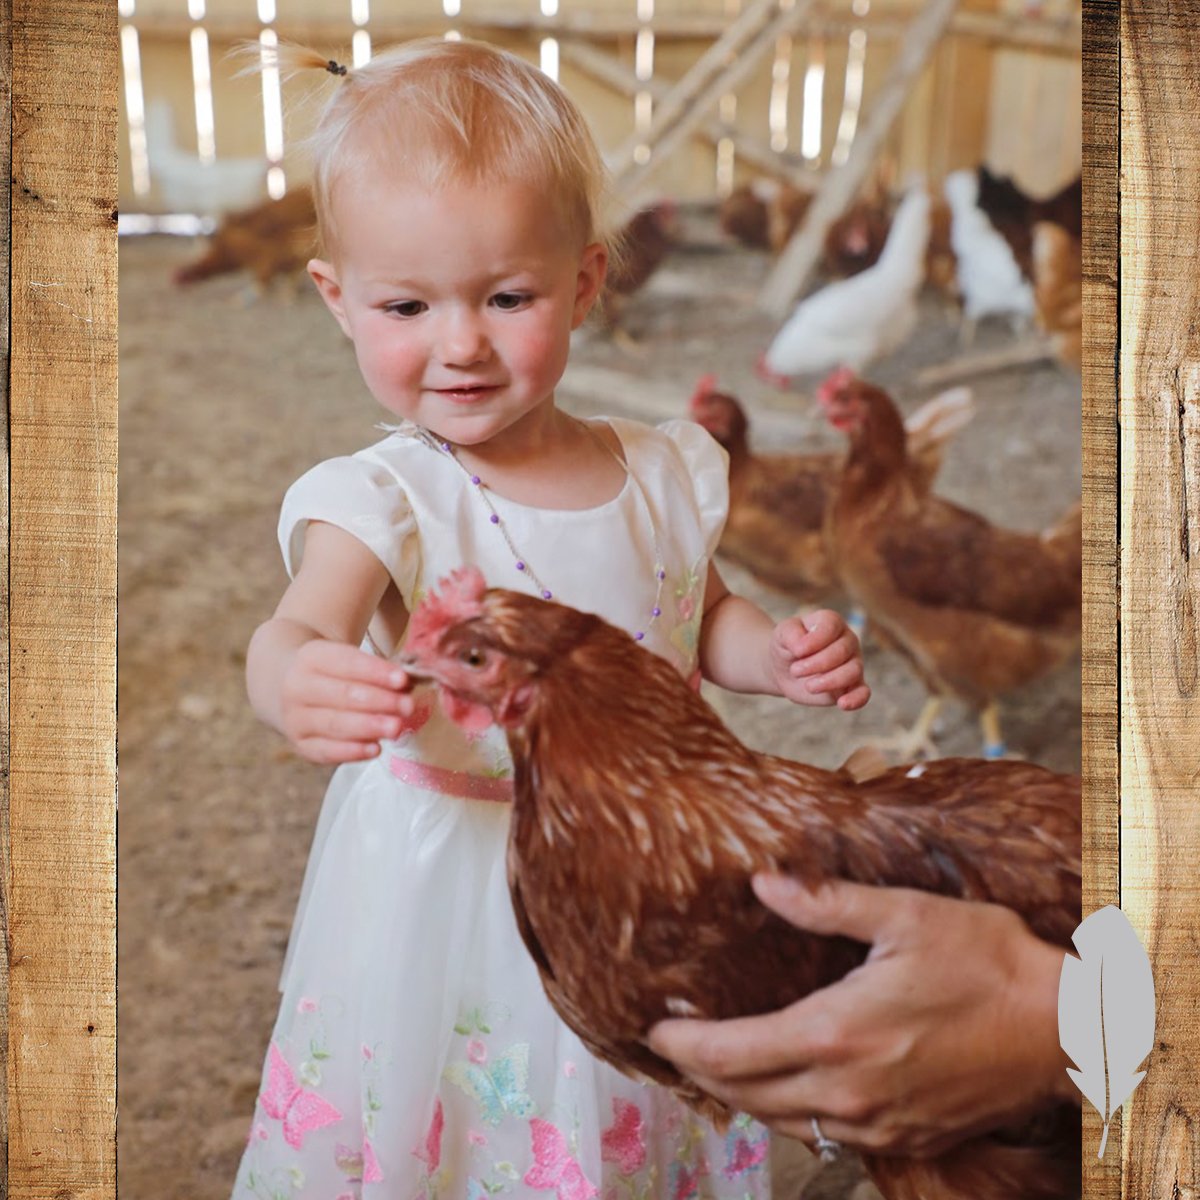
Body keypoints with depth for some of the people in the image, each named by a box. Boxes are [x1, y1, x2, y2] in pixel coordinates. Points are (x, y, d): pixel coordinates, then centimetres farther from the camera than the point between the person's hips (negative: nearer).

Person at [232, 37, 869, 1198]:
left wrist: (787, 654, -7)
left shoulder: (663, 472, -5)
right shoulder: (382, 499, -17)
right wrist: (300, 683, -57)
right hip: (447, 898, -3)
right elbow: (297, 629, -35)